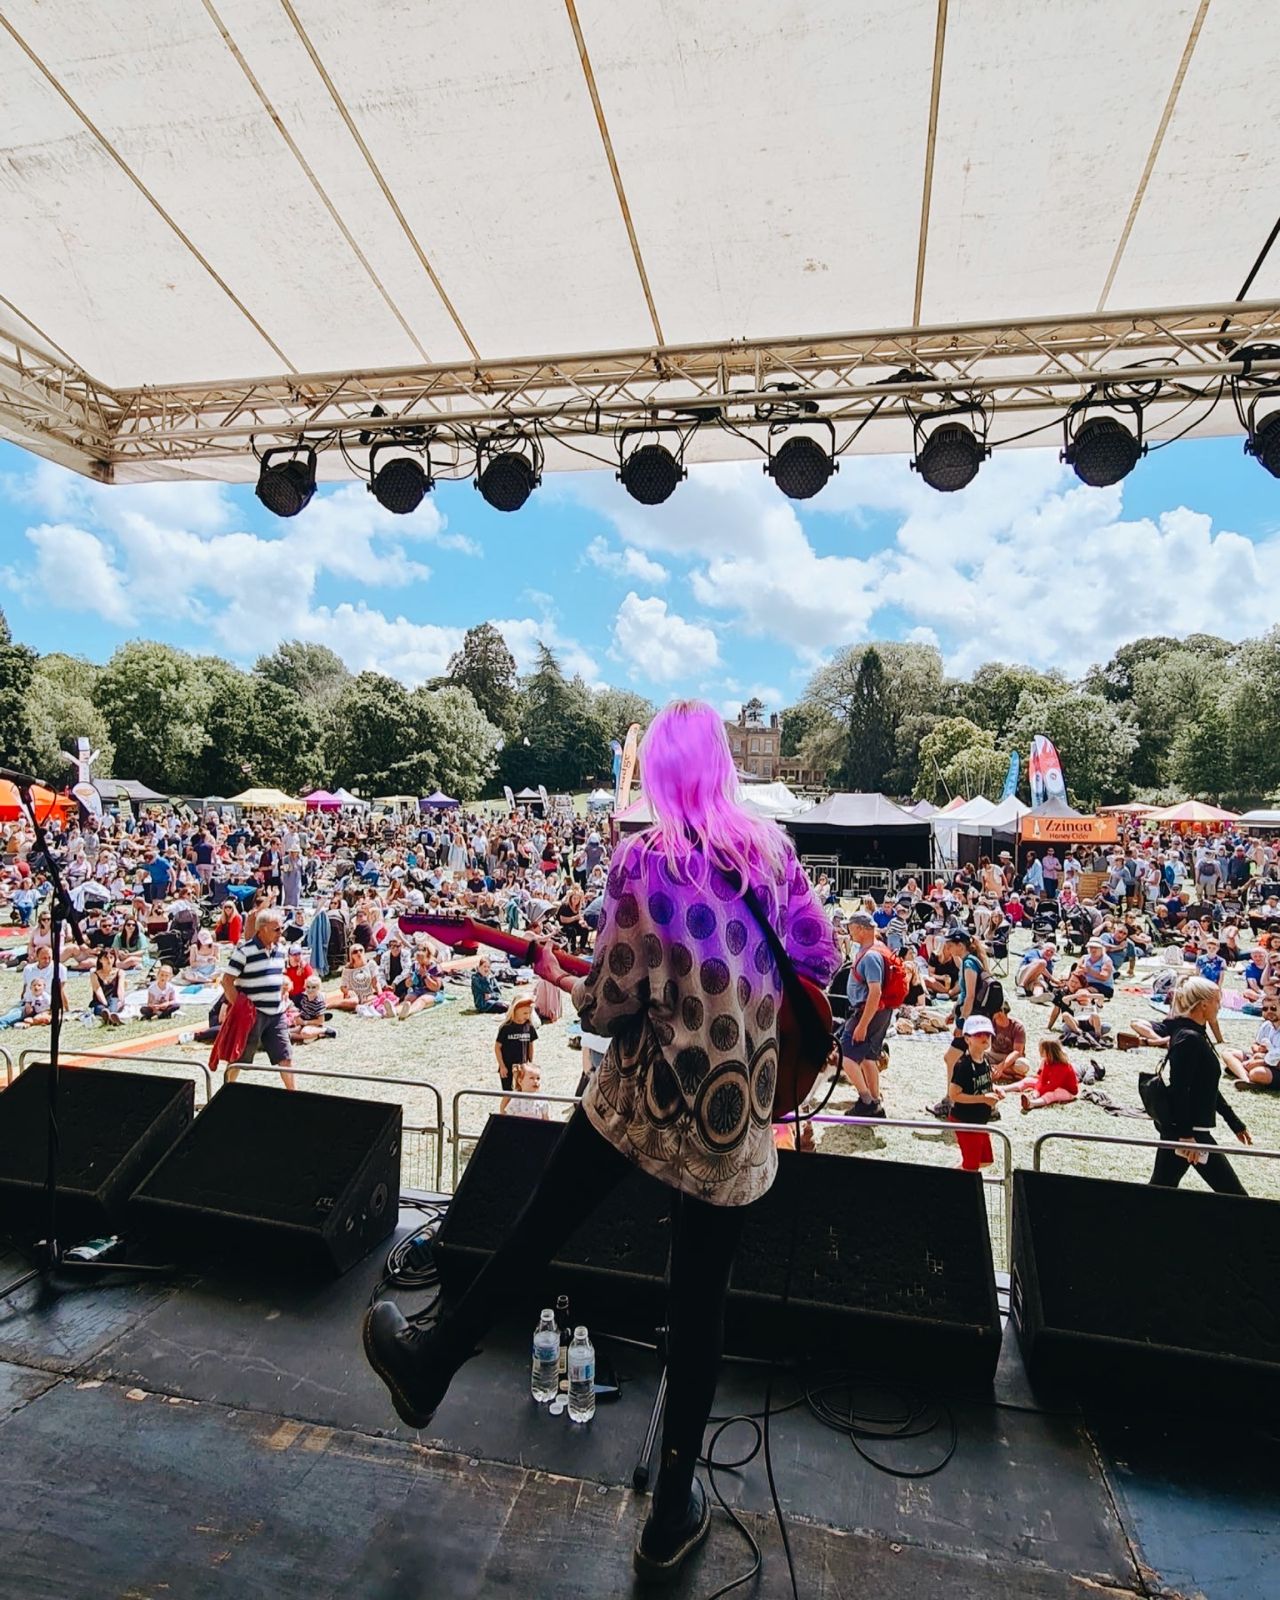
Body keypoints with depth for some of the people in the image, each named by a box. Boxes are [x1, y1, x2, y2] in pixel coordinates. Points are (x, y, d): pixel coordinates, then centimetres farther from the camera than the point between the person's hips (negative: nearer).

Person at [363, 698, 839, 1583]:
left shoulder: (643, 859, -14)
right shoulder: (772, 845, -4)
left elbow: (609, 1008, -14)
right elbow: (821, 958, 5)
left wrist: (561, 979, 6)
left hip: (642, 1099, -2)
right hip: (737, 1114, 3)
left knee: (536, 1233, 19)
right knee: (700, 1303, 18)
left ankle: (430, 1365, 41)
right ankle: (675, 1508, 36)